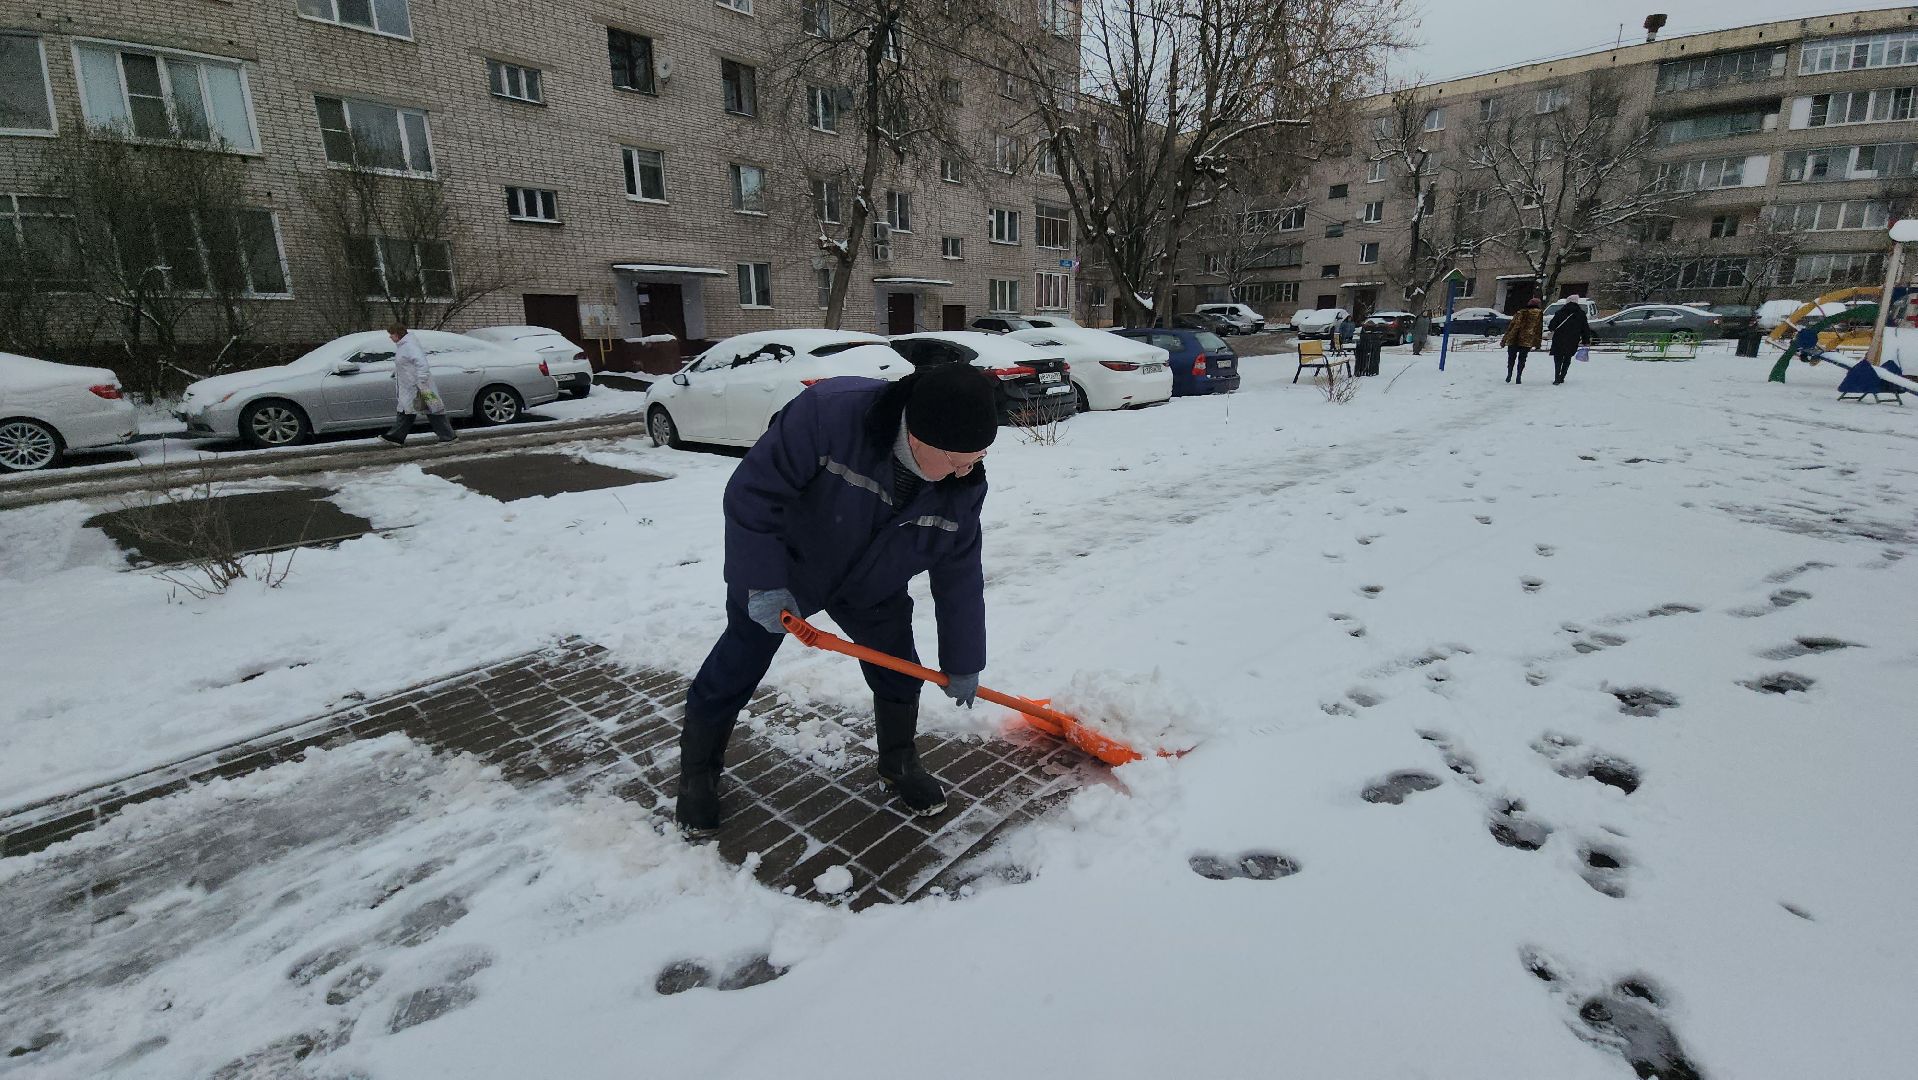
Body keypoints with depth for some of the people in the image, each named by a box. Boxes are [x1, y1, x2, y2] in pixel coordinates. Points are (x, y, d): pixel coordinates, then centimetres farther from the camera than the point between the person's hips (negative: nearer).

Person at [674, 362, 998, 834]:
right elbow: (753, 492, -30)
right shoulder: (829, 412, -38)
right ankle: (697, 772, 30)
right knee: (735, 671, 6)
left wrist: (962, 665, -1)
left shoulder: (962, 489, -21)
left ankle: (899, 761, 32)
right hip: (779, 566, -3)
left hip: (871, 587, 4)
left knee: (898, 671, 4)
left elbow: (959, 579, -9)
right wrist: (764, 582, -30)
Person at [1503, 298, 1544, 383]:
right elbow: (1539, 329, 2)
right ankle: (1519, 376, 2)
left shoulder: (1520, 313, 7)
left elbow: (1510, 327, 4)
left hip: (1513, 340, 1)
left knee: (1511, 357, 13)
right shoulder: (1539, 314, 3)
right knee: (1522, 359, 7)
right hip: (1527, 341, -1)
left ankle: (1509, 375, 10)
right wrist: (1538, 342, 7)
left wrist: (1504, 340, 7)